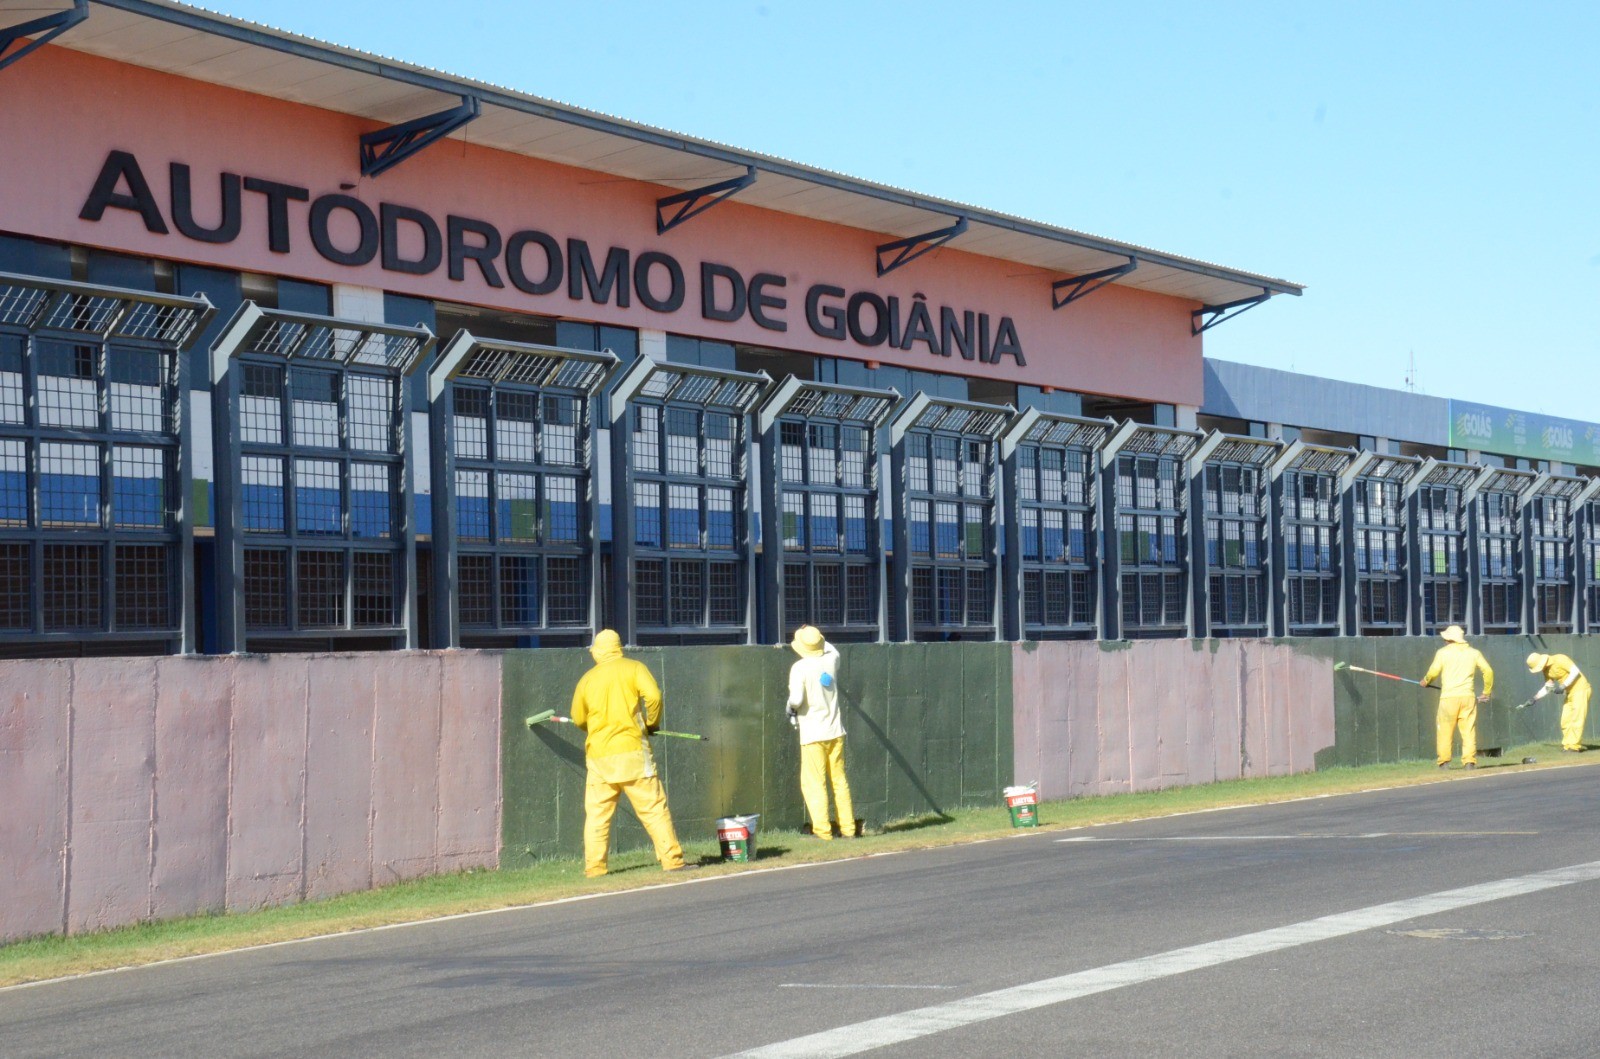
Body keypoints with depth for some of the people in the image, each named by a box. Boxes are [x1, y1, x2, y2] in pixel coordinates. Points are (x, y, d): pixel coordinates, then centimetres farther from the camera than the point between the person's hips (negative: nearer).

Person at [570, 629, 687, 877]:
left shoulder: (587, 679, 8)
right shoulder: (633, 668, 1)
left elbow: (578, 719, 13)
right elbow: (653, 695, -13)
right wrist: (652, 723, 4)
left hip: (598, 756, 2)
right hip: (632, 751, -2)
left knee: (597, 814, 8)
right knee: (653, 808, 0)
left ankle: (594, 866, 4)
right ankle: (672, 859, -2)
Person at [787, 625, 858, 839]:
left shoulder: (800, 668, -12)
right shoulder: (830, 660, 4)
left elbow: (796, 699, -21)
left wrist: (791, 708, 0)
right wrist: (818, 638, 39)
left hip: (812, 734, -5)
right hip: (835, 731, 5)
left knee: (814, 784, -2)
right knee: (839, 781, 12)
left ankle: (822, 831, -7)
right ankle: (848, 828, 13)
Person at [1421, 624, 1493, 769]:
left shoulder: (1443, 652, 3)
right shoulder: (1473, 652, 12)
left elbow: (1433, 672, -5)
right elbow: (1488, 671, 7)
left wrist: (1425, 682, 16)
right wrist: (1486, 692, 17)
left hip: (1449, 697, -2)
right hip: (1468, 696, 2)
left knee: (1445, 729, 4)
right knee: (1469, 729, 3)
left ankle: (1444, 761, -1)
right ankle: (1469, 761, -5)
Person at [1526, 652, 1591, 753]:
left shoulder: (1559, 660, -20)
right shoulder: (1546, 670, 5)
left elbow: (1575, 671, -23)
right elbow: (1548, 687, 12)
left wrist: (1563, 686, -26)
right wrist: (1535, 698, 5)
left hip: (1580, 689, -9)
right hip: (1570, 692, 9)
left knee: (1576, 719, -11)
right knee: (1565, 721, 5)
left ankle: (1574, 746, -12)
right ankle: (1567, 745, 10)